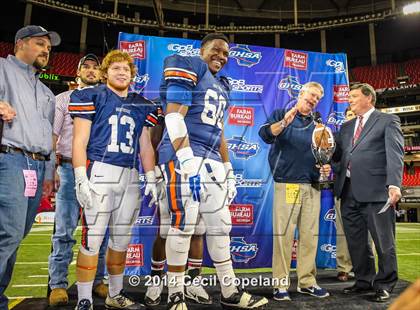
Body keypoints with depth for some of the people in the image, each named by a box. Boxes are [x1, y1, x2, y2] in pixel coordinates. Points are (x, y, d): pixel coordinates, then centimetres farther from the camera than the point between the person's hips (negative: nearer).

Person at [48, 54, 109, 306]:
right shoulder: (65, 99, 13)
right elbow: (52, 135, 5)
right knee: (65, 229, -3)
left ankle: (98, 280, 15)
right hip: (70, 168, -1)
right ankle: (58, 285, 7)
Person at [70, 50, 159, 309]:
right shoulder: (91, 97, 4)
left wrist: (151, 179, 8)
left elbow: (145, 146, 17)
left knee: (122, 239, 11)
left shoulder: (142, 106, 17)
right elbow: (80, 141, -2)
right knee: (93, 239, -6)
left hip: (130, 176, 5)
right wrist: (81, 179, -12)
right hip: (100, 171, -5)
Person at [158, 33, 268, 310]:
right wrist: (186, 159, -23)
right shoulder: (188, 68, 1)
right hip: (184, 155, -8)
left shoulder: (222, 86, 25)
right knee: (184, 224, -7)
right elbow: (174, 116, -12)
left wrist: (228, 169, 21)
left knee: (220, 224, 9)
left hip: (212, 160, 8)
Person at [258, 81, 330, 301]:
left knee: (310, 235, 6)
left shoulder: (317, 124, 20)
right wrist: (284, 123, -23)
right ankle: (281, 284, 3)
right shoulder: (280, 114, 9)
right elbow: (265, 135, -8)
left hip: (312, 186, 5)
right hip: (287, 183, -5)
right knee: (283, 234, -6)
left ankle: (307, 282, 16)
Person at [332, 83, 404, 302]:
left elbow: (395, 154, -9)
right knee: (356, 241, 13)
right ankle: (364, 280, 29)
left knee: (383, 241, 5)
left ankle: (384, 284, 21)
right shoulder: (346, 127, 22)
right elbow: (337, 154, 16)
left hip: (376, 191, -6)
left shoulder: (388, 121, 3)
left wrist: (394, 184, -21)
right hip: (349, 192, 6)